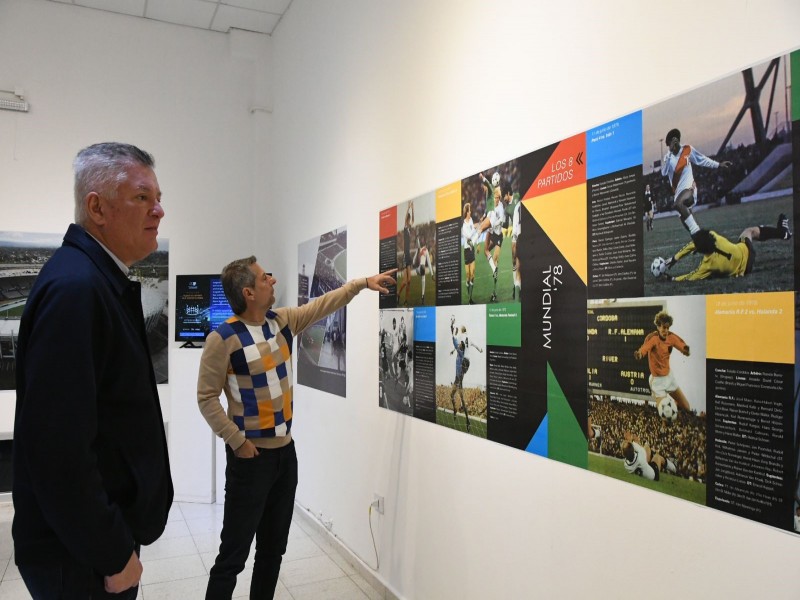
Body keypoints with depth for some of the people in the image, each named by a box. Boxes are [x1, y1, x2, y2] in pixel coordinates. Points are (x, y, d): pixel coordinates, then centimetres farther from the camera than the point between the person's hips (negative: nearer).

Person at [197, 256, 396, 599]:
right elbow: (206, 397, -13)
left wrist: (363, 283, 14)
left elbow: (323, 304, 15)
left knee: (274, 546, 19)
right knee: (234, 552, 2)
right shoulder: (223, 338, -16)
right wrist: (236, 441, -16)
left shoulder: (283, 321, 3)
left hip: (285, 451, 7)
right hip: (251, 455, -7)